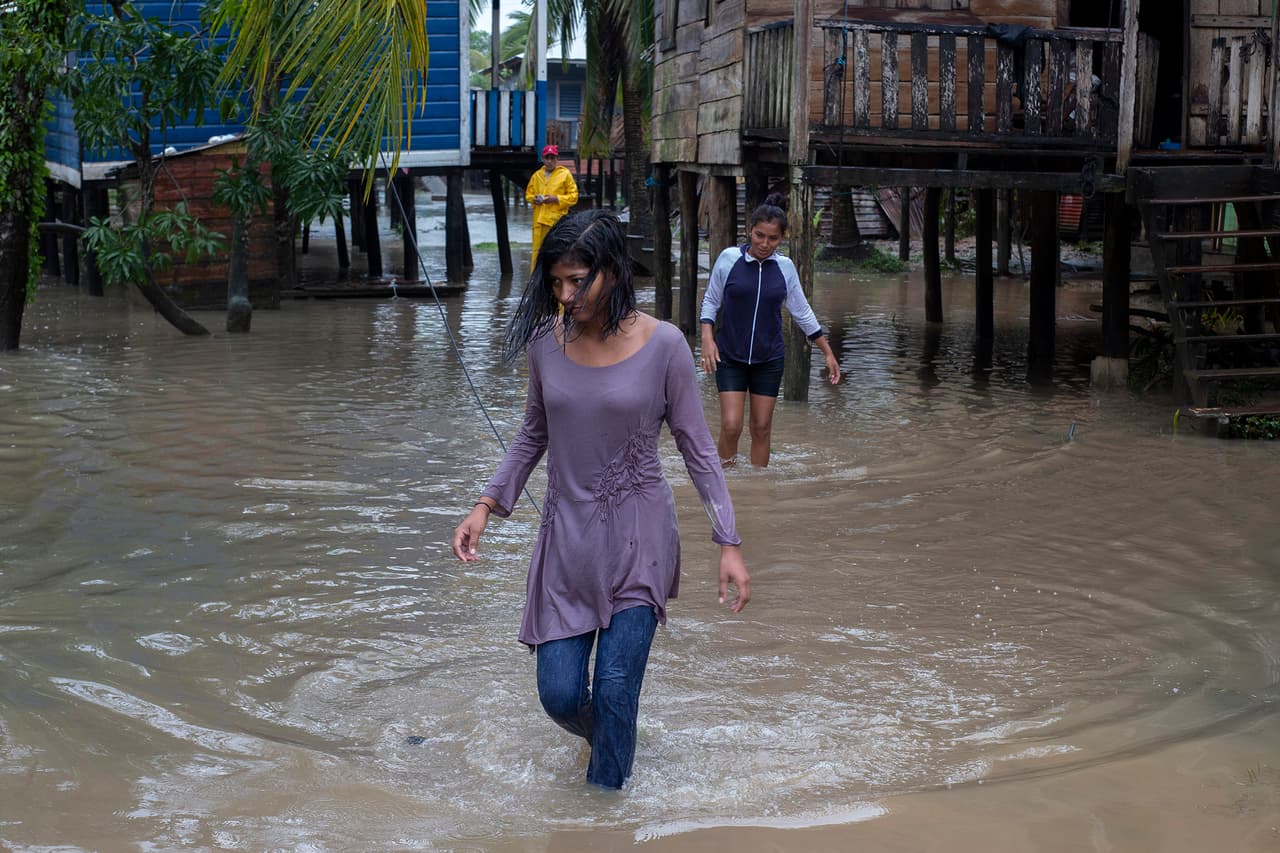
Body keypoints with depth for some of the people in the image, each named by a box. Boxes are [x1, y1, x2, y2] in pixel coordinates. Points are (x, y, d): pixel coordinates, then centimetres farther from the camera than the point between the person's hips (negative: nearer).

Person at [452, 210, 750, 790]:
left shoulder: (662, 345, -12)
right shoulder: (546, 341, -3)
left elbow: (697, 448, -5)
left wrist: (729, 544, -8)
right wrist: (486, 505, 5)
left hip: (638, 537, -3)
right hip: (566, 535, 3)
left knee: (616, 691, -7)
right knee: (559, 696, 2)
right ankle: (612, 741, 37)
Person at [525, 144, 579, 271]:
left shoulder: (565, 174, 3)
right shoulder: (537, 175, 14)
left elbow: (573, 196, 1)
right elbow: (528, 194, 24)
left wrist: (556, 199, -12)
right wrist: (534, 199, 0)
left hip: (557, 219, -4)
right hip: (539, 220, 4)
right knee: (537, 251, 2)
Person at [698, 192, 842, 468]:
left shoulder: (784, 267, -1)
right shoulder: (729, 258, -7)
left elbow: (803, 313, 8)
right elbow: (711, 301, 3)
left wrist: (828, 353, 10)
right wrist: (707, 338, -11)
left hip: (769, 359, 2)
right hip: (730, 356, -2)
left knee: (762, 427, 6)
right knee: (731, 426, -10)